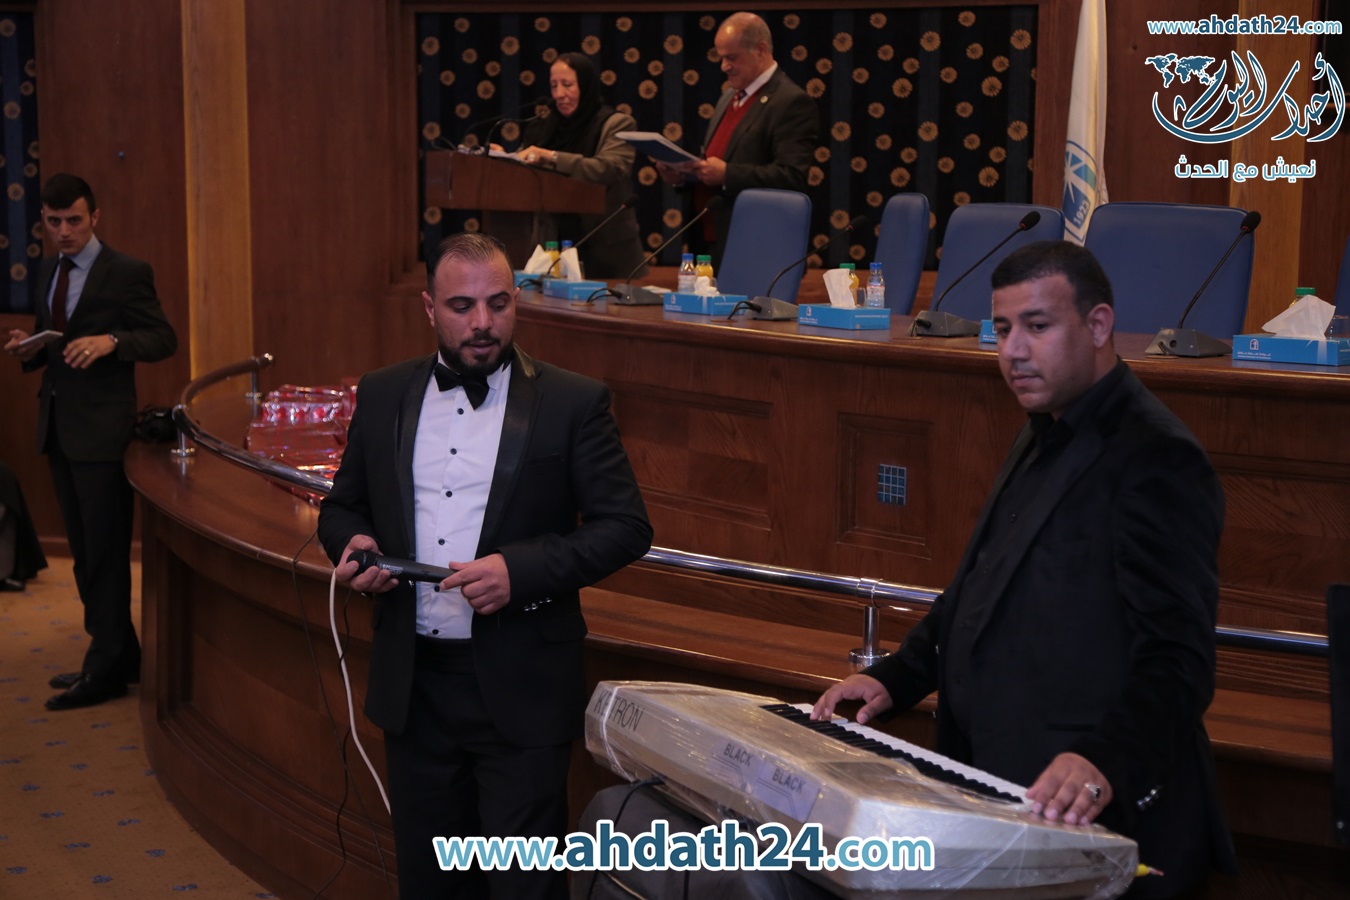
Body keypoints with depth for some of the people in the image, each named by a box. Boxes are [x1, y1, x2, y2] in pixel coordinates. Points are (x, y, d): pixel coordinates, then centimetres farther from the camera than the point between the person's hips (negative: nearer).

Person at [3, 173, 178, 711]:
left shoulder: (127, 273, -8)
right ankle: (118, 655, 25)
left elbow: (164, 339, -10)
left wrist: (111, 340, -26)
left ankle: (105, 671, 5)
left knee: (104, 551, -3)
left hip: (101, 429, -8)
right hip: (58, 425, 8)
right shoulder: (48, 272, 14)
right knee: (84, 551, 14)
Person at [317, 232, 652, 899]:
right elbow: (341, 506, 16)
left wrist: (520, 569, -19)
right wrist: (352, 543, -7)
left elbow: (626, 526, -6)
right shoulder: (382, 396, 6)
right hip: (413, 686, 4)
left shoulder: (573, 402, -5)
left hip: (520, 690, -4)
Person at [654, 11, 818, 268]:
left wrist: (726, 174, -24)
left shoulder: (792, 102, -10)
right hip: (711, 240, 8)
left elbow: (791, 177, -19)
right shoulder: (729, 97, 18)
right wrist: (683, 172, 5)